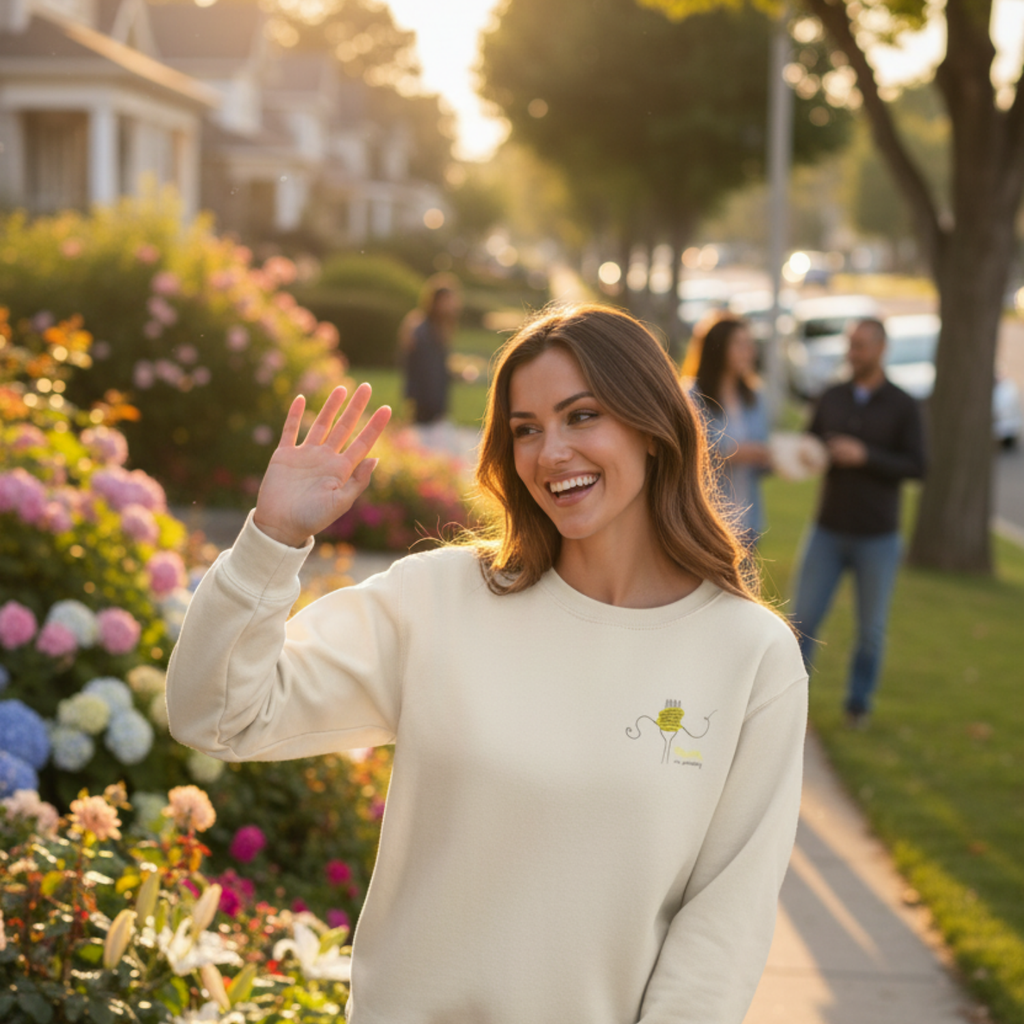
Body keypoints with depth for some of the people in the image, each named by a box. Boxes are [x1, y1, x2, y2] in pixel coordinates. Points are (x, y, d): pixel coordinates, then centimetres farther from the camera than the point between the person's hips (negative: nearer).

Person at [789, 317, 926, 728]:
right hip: (829, 530, 2)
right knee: (803, 619, -1)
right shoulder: (831, 398, 4)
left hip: (877, 537, -2)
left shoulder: (903, 407, -4)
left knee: (871, 628, 8)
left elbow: (915, 467, -9)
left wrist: (865, 456, -21)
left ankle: (858, 702, 24)